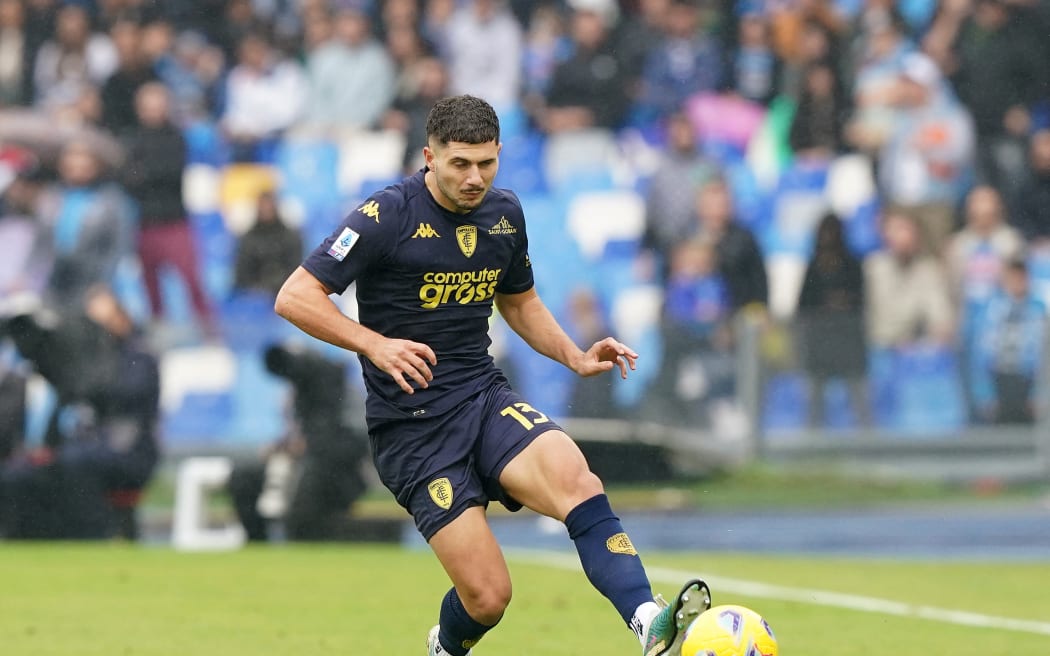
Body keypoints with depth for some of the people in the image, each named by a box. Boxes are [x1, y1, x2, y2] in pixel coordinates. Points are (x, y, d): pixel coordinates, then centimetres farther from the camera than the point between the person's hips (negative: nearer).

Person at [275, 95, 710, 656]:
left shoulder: (504, 213, 8)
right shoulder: (388, 215, -12)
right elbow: (294, 298, -13)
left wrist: (575, 357, 11)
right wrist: (373, 343, -26)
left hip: (485, 398, 5)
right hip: (411, 426, -5)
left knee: (575, 480, -29)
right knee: (488, 595, -11)